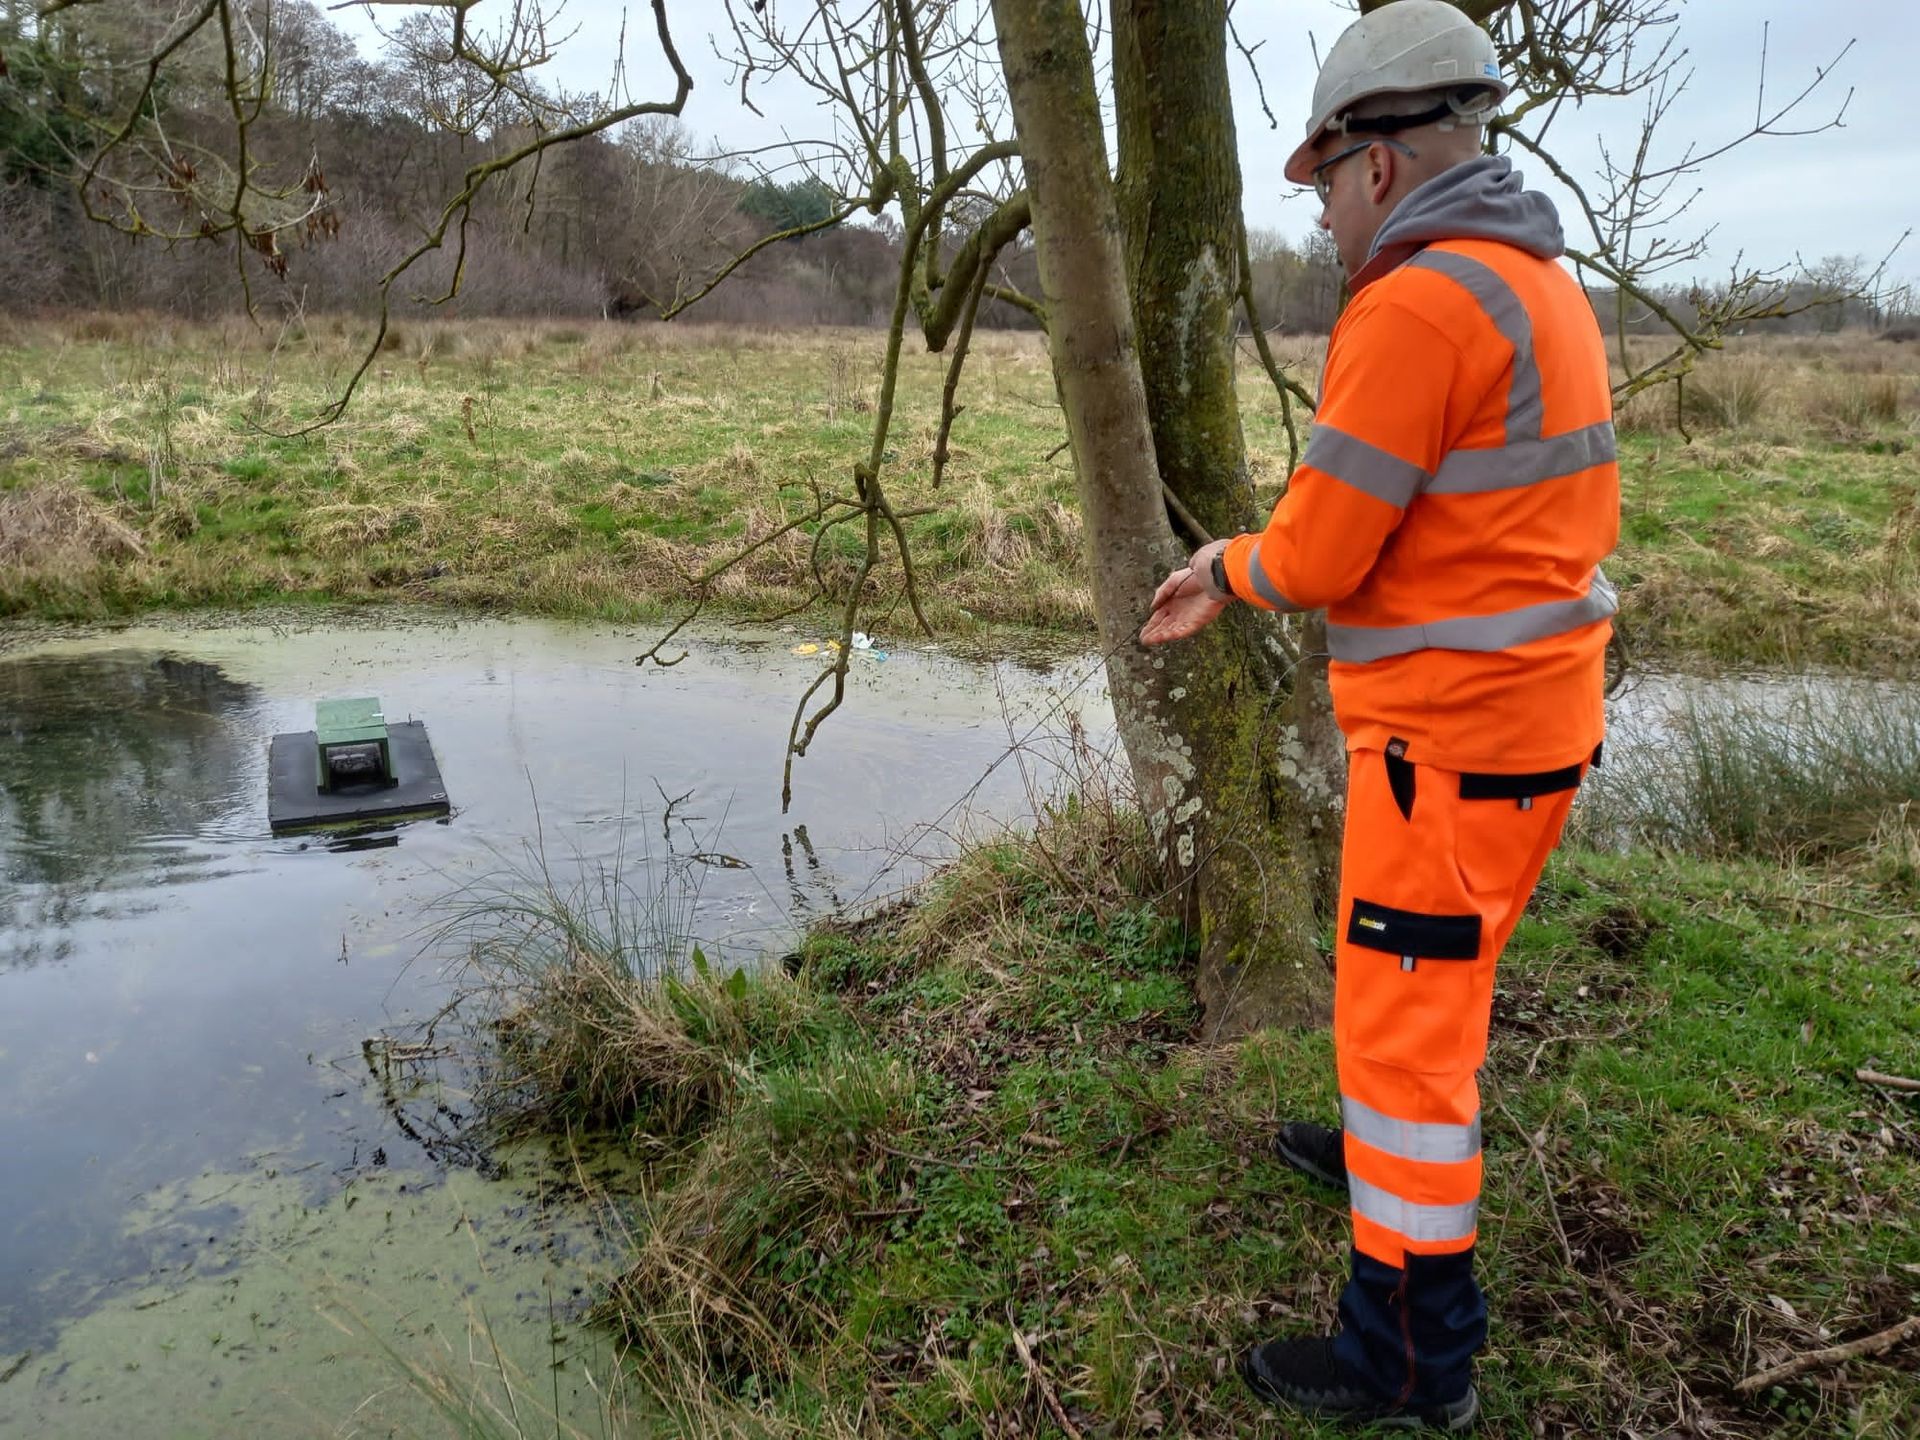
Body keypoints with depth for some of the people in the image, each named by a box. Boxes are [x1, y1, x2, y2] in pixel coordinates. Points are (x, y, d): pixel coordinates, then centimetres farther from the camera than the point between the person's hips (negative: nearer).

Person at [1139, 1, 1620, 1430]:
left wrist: (1229, 565, 4)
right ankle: (1398, 1140, 51)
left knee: (1401, 1019, 2)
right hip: (1534, 713, 10)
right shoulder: (1542, 283, 11)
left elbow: (1319, 556, -20)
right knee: (1432, 972, 28)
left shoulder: (1417, 306, -21)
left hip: (1452, 743, -10)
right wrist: (1240, 577, 14)